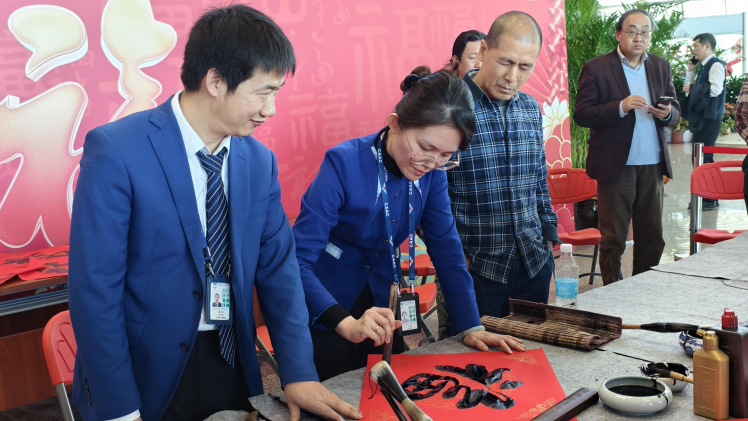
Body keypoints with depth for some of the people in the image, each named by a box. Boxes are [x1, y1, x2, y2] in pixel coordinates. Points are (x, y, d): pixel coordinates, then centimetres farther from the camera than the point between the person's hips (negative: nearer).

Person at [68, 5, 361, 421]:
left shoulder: (260, 161, -2)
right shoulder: (115, 151, -17)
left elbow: (278, 266, 0)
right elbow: (94, 289, -16)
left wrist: (299, 372, -8)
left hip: (233, 368, 5)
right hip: (147, 376, -4)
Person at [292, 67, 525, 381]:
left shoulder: (432, 172, -10)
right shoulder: (344, 164, -26)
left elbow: (446, 247, -4)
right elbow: (298, 258, -30)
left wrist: (470, 327, -11)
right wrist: (346, 323, -43)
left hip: (382, 306, 5)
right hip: (325, 317, -5)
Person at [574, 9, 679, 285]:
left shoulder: (661, 67, 11)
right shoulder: (596, 68, -4)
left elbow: (676, 112, 13)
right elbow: (581, 115, -10)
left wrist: (667, 113, -11)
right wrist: (620, 107, -23)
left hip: (653, 166, 5)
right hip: (616, 166, -4)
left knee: (652, 238, 10)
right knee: (613, 240, 5)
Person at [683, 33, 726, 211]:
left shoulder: (716, 64, -11)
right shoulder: (704, 67, 17)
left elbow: (715, 89, -24)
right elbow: (691, 87, 19)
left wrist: (692, 88, -14)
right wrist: (690, 71, 10)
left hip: (709, 119, -10)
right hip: (701, 118, 10)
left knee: (704, 158, -8)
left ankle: (710, 199, -2)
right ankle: (703, 196, 17)